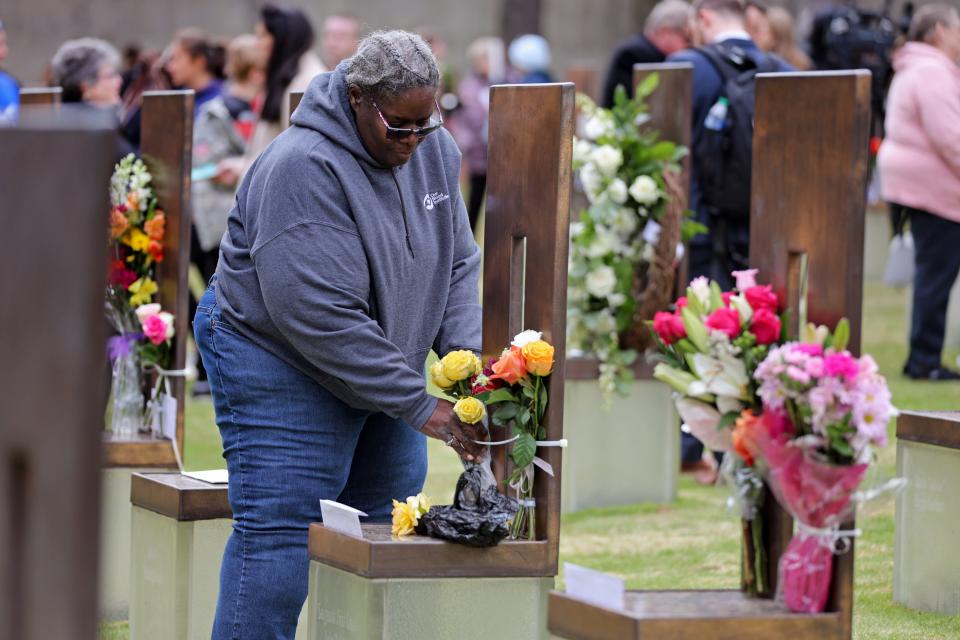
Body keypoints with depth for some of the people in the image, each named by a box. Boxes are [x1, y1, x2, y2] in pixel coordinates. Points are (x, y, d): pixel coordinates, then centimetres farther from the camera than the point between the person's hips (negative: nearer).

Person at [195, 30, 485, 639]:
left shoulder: (434, 150, -2)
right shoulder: (303, 168, -27)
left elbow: (459, 264, 6)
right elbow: (321, 316, -30)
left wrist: (466, 355, -13)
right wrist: (419, 406, -28)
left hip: (379, 364, 8)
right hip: (282, 364, -8)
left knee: (393, 525, 10)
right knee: (279, 537, -11)